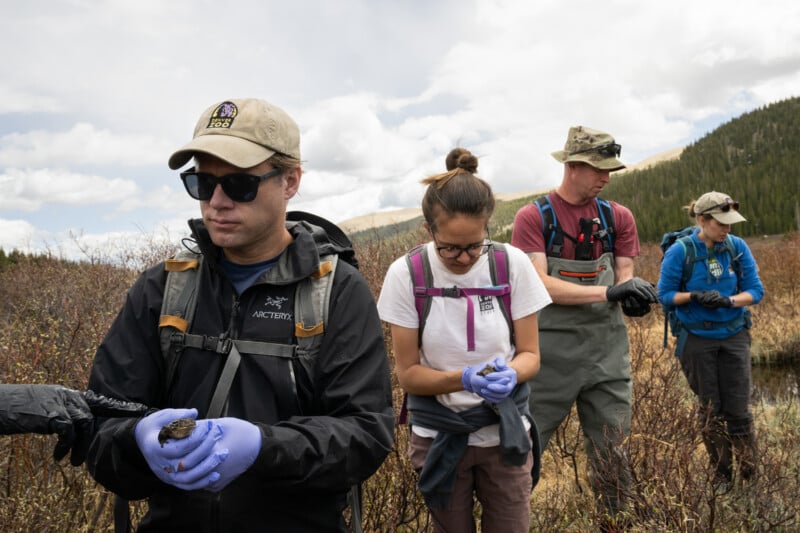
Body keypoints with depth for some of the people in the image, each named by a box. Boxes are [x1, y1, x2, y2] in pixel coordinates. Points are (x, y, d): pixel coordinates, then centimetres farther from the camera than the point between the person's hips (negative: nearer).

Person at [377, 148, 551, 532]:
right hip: (439, 436, 0)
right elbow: (408, 374, -11)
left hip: (504, 430, 1)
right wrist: (463, 378, -30)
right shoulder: (406, 274, -16)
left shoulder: (513, 264, -13)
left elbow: (530, 354, -6)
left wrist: (509, 373, -29)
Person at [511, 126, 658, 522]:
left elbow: (623, 276, 7)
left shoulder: (618, 217, 6)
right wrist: (608, 292, -23)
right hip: (552, 351, -3)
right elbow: (539, 284, -15)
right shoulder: (533, 217, -5)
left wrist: (633, 292, -17)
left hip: (608, 351, 3)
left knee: (612, 452, 11)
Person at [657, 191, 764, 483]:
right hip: (697, 339, -1)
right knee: (711, 409, 11)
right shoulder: (679, 251, -12)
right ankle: (722, 475, 26)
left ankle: (750, 475, 16)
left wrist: (730, 300, -22)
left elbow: (756, 290, -3)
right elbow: (665, 294, -6)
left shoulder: (737, 247, -5)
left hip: (734, 336, 1)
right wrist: (694, 296, -25)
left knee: (738, 409, 2)